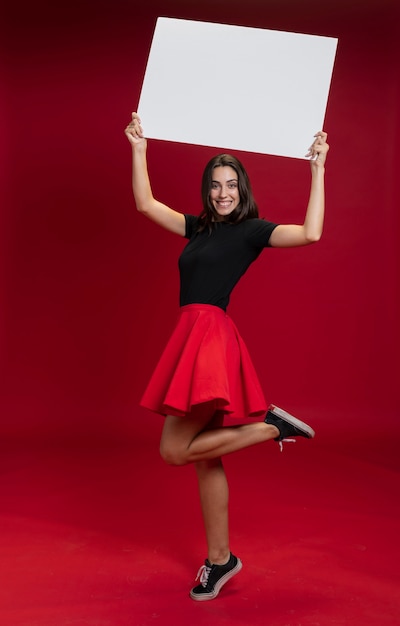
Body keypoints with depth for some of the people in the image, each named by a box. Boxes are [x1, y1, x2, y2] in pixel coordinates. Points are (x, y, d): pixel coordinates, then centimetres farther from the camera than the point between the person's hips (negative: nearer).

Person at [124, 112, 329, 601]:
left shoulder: (250, 230, -1)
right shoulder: (199, 227, 18)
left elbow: (310, 233, -15)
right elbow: (145, 204, 20)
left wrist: (317, 169, -13)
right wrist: (139, 149, 18)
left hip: (210, 337, -7)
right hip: (193, 337, 7)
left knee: (174, 450, -8)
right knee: (203, 458, 11)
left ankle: (270, 427, 3)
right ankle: (220, 559, 22)